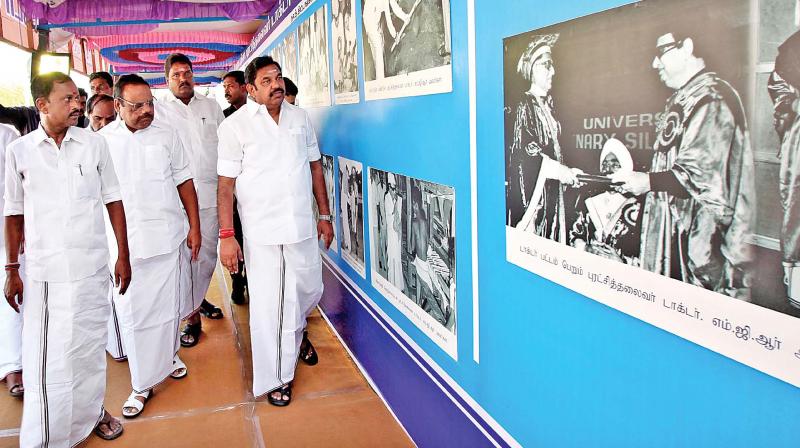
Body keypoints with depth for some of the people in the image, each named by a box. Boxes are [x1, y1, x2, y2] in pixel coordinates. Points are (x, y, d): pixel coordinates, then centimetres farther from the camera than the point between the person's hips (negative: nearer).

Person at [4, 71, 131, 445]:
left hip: (92, 267, 1)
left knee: (90, 346, 11)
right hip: (43, 272, -1)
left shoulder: (94, 144, 2)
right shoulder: (18, 151, 1)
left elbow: (113, 201, 6)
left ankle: (92, 411, 33)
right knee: (45, 356, 2)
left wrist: (123, 255, 4)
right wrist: (11, 269, 6)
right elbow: (14, 213, 6)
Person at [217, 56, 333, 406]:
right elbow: (226, 183, -6)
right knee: (268, 304, 1)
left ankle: (296, 333, 48)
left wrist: (324, 214, 11)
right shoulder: (235, 125, -5)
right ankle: (276, 378, 17)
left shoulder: (300, 118, 7)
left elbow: (315, 167, 14)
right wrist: (226, 236, -11)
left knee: (310, 291, 15)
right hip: (261, 230, -4)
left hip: (302, 226, 4)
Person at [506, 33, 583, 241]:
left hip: (552, 188, 8)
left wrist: (566, 171, 5)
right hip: (531, 184, -8)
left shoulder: (548, 103, 14)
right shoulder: (524, 105, -9)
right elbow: (525, 150, -17)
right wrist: (558, 170, -18)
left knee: (552, 234, 9)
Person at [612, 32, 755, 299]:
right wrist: (636, 179, 10)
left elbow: (702, 174, -21)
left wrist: (648, 181, -15)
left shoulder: (712, 99, -14)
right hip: (674, 228, 9)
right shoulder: (682, 98, 16)